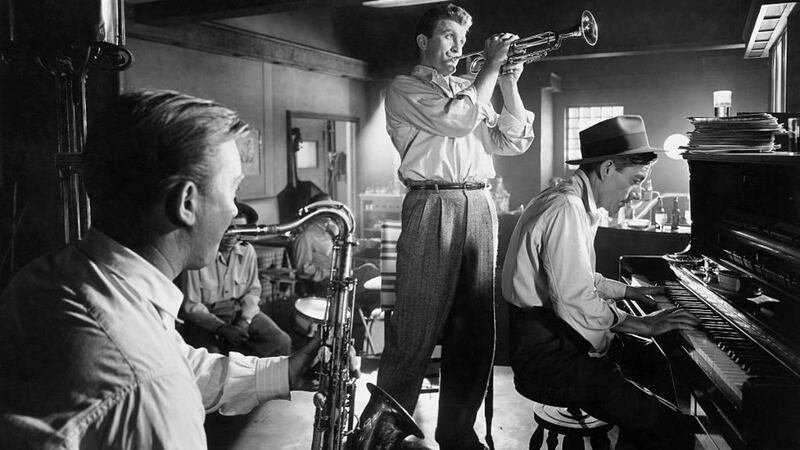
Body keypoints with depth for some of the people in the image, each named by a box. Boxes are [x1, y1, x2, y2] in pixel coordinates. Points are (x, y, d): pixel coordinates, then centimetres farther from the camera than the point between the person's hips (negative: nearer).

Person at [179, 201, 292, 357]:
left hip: (241, 311, 4)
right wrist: (222, 329, -22)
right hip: (206, 317, -4)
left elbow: (253, 290, 5)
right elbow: (191, 306, -13)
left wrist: (245, 320, -12)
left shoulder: (247, 251, -5)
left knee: (281, 343, -13)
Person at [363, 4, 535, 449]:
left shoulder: (472, 90, 24)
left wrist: (509, 83, 8)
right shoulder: (405, 88, 5)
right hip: (433, 207, -6)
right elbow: (457, 119, -12)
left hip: (480, 207, 6)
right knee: (417, 328, -7)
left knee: (475, 328, 6)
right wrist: (492, 65, -3)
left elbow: (514, 141, 16)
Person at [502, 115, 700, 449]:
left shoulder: (576, 202, 15)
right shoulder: (566, 210, -19)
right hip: (546, 355, -11)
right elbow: (576, 302, -24)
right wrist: (642, 325, -14)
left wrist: (627, 291, 31)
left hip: (559, 340, 11)